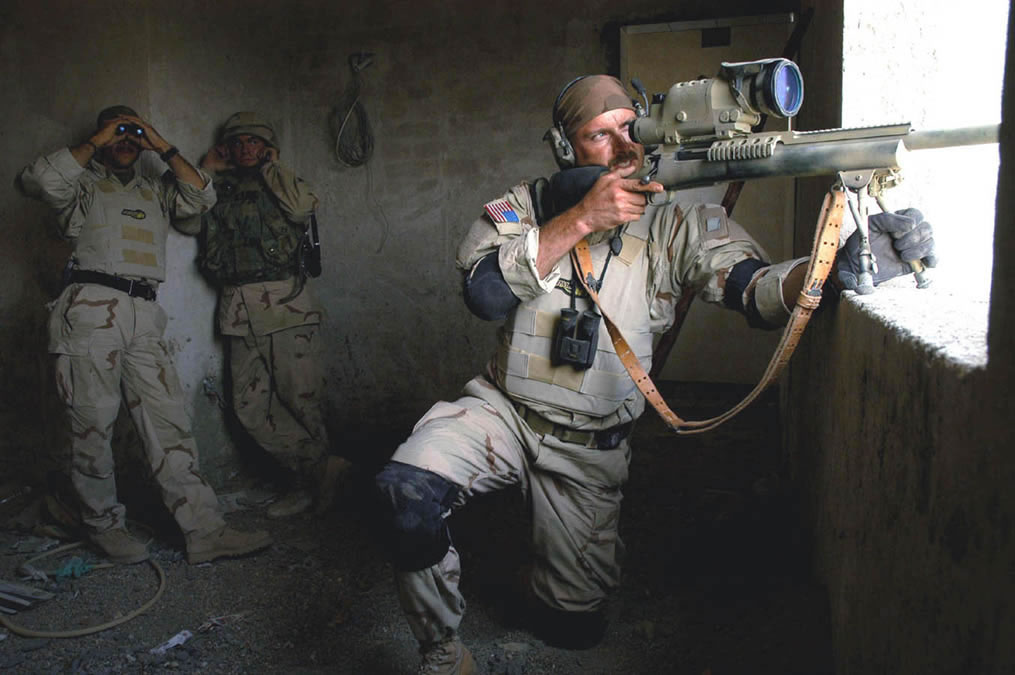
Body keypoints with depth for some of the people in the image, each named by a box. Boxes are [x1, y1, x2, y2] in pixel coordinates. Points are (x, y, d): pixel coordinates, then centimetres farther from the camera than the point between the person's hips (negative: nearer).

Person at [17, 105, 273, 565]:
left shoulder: (155, 190, 27)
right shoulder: (83, 185, 14)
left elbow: (201, 198, 11)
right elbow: (38, 181, -7)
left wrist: (163, 147, 11)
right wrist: (94, 143, 1)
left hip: (144, 316, 3)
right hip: (91, 309, -3)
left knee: (169, 422, -3)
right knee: (93, 424, 0)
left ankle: (204, 530, -7)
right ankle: (103, 523, 14)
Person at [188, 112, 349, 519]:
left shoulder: (282, 184, 10)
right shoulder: (219, 190, 21)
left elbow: (304, 206, -12)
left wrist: (271, 166, 2)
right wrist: (208, 169, 12)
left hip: (285, 303, -4)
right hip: (239, 310, 4)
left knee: (301, 400, -4)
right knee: (250, 407, -1)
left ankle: (306, 484, 11)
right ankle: (321, 468, 4)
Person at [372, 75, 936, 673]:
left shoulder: (679, 224, -5)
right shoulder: (523, 208, -3)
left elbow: (760, 289, -19)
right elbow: (485, 292, -20)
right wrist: (580, 219, -26)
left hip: (590, 448, 0)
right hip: (503, 408, 0)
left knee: (575, 624, 6)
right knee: (406, 487, -28)